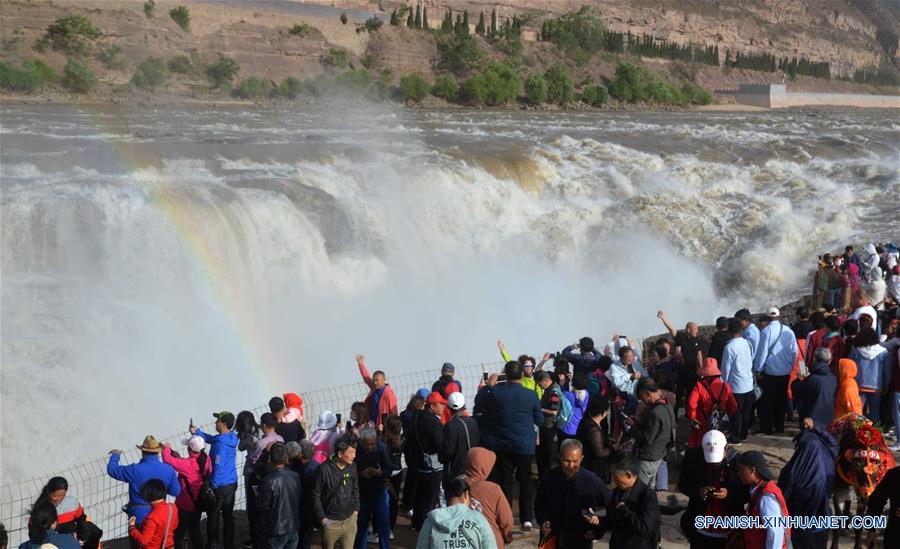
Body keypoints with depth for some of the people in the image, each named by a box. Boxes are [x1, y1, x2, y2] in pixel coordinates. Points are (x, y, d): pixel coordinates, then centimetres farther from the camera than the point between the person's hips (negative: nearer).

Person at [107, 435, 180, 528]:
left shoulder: (135, 470, -21)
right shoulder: (168, 470, -11)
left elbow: (111, 469, -10)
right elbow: (176, 491, -4)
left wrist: (115, 455, 9)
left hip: (139, 516, -3)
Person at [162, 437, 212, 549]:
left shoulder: (188, 464, -28)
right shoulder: (207, 460, -6)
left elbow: (168, 460, -29)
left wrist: (166, 449, -8)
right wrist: (175, 454, 1)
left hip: (185, 506, -7)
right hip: (198, 503, 7)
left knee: (178, 535, 7)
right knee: (195, 530, 22)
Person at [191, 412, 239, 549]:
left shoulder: (221, 444, -24)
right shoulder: (232, 439, 0)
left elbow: (218, 467, -21)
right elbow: (211, 439, 12)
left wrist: (213, 486, -13)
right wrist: (197, 431, 3)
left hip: (219, 486, -8)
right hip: (232, 484, 8)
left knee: (213, 516, 8)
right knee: (228, 515, 16)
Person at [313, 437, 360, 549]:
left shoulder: (352, 467, -3)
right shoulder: (324, 469, -17)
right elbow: (316, 496, -9)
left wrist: (356, 510, 7)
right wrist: (322, 518, -8)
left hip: (350, 520, 3)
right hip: (331, 522, -3)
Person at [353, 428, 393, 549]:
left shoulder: (381, 448, -15)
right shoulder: (355, 450, -19)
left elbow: (389, 469, -9)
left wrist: (381, 473, -29)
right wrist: (361, 474, -27)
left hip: (379, 492, 0)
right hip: (361, 494, 0)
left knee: (384, 524, 4)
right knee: (361, 525, 16)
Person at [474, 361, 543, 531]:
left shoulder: (496, 391, -11)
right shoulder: (531, 395, -9)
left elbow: (478, 402, 6)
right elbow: (540, 421, 1)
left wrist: (488, 384, 15)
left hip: (501, 445, 0)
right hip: (525, 446, 0)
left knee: (504, 481, 10)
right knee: (526, 480, 12)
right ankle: (526, 518, 6)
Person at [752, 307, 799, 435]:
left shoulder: (766, 331, -14)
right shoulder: (788, 331, -2)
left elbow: (762, 351, -12)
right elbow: (795, 351, 4)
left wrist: (757, 368, -2)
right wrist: (791, 366, 16)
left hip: (771, 372, -4)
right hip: (786, 372, 4)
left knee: (768, 400, 6)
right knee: (782, 399, 15)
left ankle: (766, 428, 9)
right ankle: (779, 426, 23)